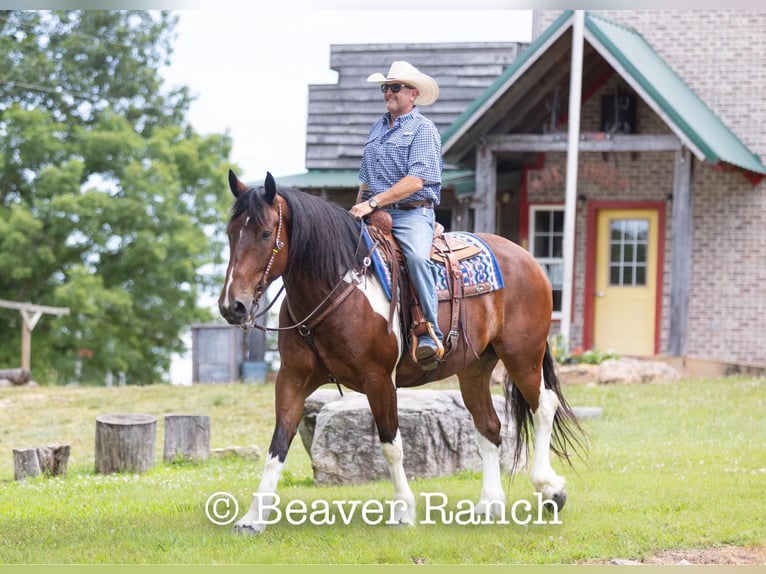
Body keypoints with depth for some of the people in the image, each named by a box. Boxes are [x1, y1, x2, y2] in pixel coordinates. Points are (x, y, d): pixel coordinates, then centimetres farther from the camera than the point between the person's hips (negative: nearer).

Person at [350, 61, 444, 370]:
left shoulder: (423, 130, -3)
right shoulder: (377, 129, 20)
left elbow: (415, 181, -15)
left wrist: (373, 203, -20)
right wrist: (357, 211, 16)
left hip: (412, 214, -7)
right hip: (374, 214, 7)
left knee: (417, 257, -35)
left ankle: (430, 336, -33)